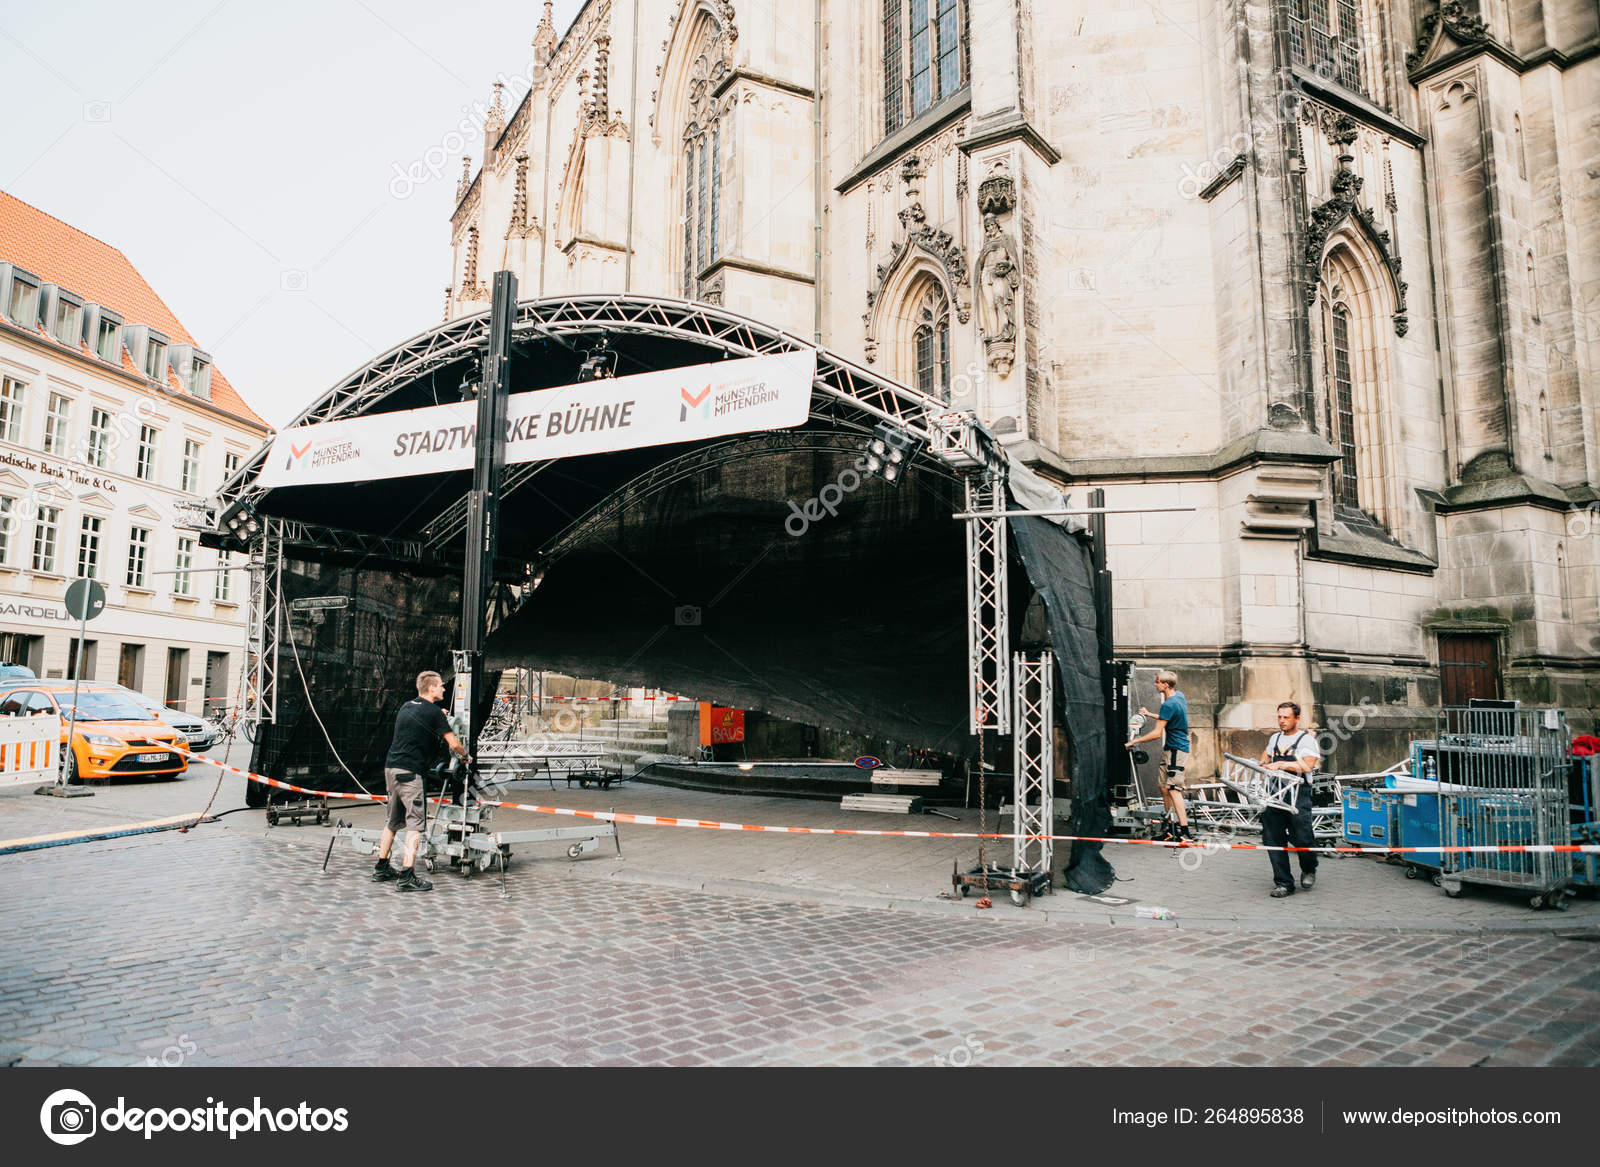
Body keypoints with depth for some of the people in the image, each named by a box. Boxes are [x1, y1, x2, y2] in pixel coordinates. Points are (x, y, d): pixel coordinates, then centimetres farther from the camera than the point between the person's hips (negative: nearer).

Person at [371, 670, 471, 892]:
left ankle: (381, 869, 28)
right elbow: (453, 743, -8)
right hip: (410, 771, -8)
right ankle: (406, 877, -13)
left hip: (391, 767, 9)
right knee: (415, 822, -7)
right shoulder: (433, 712, -8)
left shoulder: (406, 707, 15)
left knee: (393, 821, 20)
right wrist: (465, 756, 11)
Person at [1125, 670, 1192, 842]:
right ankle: (1171, 827, 20)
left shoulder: (1169, 704, -20)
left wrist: (1134, 741, -12)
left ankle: (1185, 832, -15)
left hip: (1176, 750, -10)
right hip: (1170, 749, 10)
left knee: (1174, 790, -12)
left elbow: (1157, 733, -21)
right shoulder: (1179, 695, 9)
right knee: (1164, 788, 13)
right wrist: (1149, 714, 33)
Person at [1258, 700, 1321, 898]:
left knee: (1302, 838, -7)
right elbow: (1267, 753, 39)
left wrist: (1281, 765, -18)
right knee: (1273, 839, 0)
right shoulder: (1275, 738, 18)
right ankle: (1283, 883, 7)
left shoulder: (1307, 739, 0)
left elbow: (1307, 765, -15)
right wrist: (1263, 762, 19)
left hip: (1298, 795, -5)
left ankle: (1309, 870, 25)